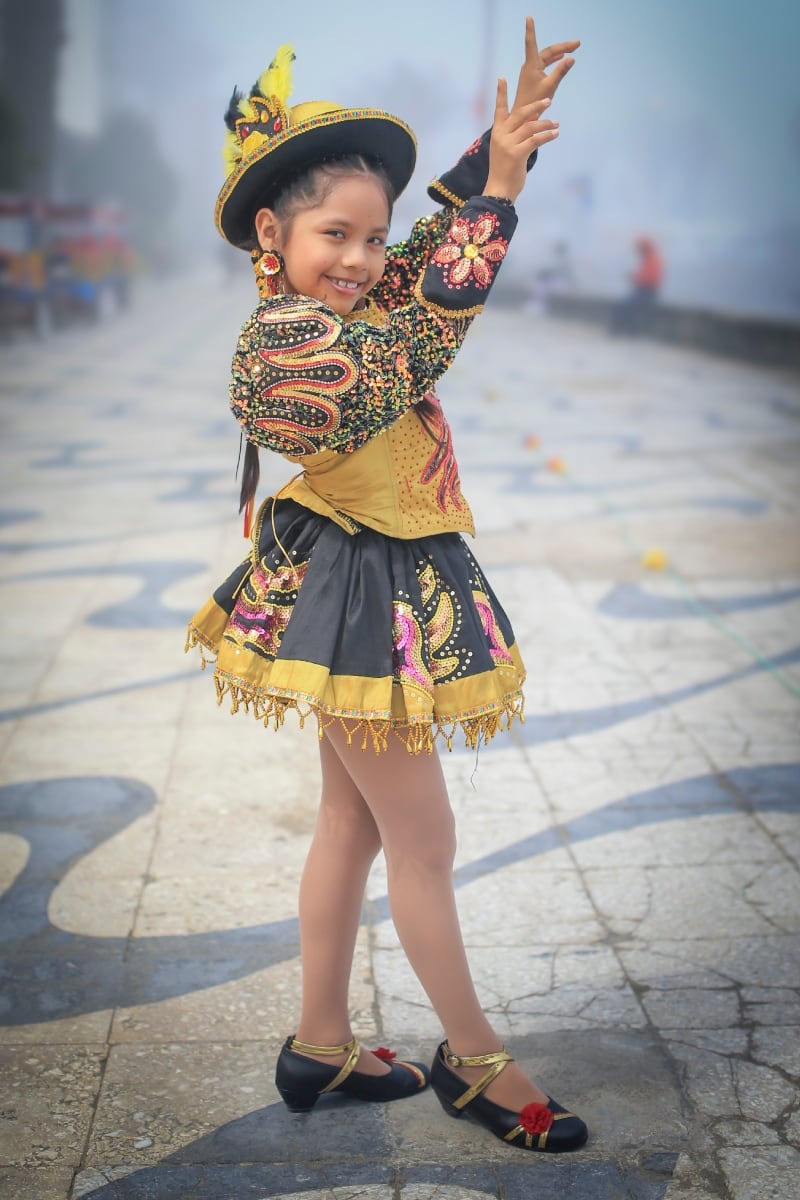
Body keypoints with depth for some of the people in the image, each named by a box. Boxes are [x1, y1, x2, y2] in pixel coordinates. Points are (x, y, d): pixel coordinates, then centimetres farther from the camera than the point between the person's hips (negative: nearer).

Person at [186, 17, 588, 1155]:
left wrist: (507, 131, -3)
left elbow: (425, 246, 8)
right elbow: (437, 317, -19)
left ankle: (321, 1046, 30)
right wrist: (502, 181, -17)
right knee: (423, 844, 3)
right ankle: (476, 1058, 20)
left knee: (352, 824, 17)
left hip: (378, 587, 10)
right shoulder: (292, 337, -22)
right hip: (359, 598, -10)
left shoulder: (327, 309, 5)